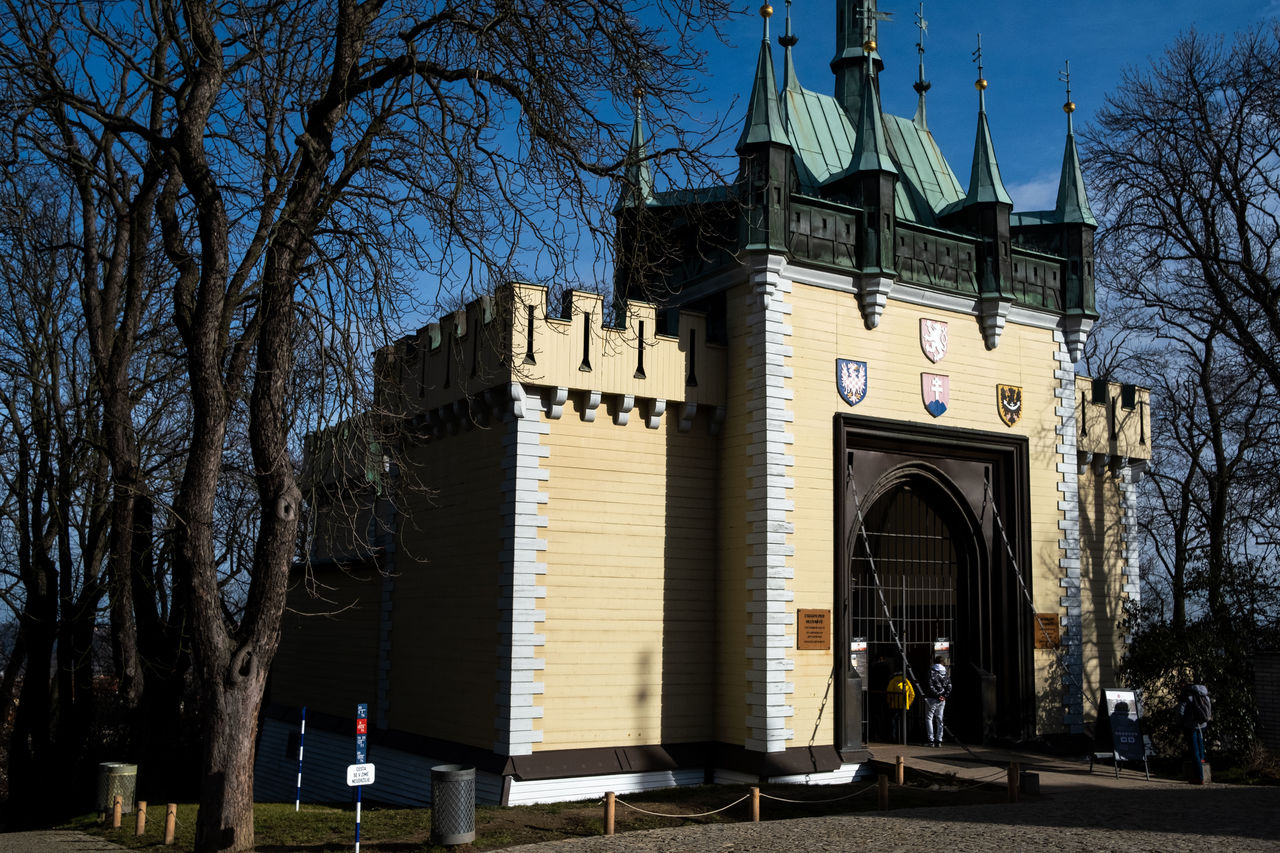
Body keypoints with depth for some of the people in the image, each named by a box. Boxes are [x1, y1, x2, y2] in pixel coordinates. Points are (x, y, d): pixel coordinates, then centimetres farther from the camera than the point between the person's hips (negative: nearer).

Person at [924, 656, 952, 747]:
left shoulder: (931, 671, -8)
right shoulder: (945, 672, 8)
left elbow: (930, 685, -17)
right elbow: (949, 686, 3)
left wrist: (937, 695, -12)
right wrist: (944, 695, -1)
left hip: (932, 699, -5)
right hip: (942, 699, 5)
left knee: (929, 718, 2)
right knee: (939, 719, 11)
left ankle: (931, 740, -6)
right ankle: (939, 740, 10)